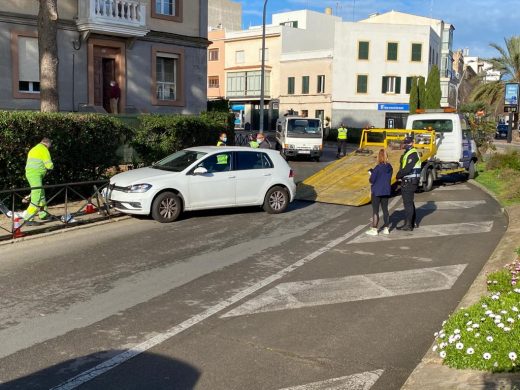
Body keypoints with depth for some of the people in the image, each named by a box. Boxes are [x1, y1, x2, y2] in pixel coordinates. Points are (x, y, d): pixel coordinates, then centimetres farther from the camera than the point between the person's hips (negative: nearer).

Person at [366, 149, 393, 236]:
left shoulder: (377, 168, -18)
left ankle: (374, 229, 7)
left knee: (375, 211, 2)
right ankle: (386, 228, 19)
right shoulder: (390, 167, 1)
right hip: (386, 191, 6)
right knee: (385, 209, 14)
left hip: (376, 192, -6)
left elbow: (372, 180, -17)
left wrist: (371, 174, 4)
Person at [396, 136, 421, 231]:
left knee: (408, 203, -9)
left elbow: (407, 168, -24)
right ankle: (412, 223, 29)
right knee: (409, 203, 18)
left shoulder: (413, 154, -15)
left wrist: (398, 175, -11)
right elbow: (402, 167, 16)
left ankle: (408, 225, -6)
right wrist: (399, 174, -3)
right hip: (406, 182, 11)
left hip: (410, 182, -11)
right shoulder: (407, 153, 17)